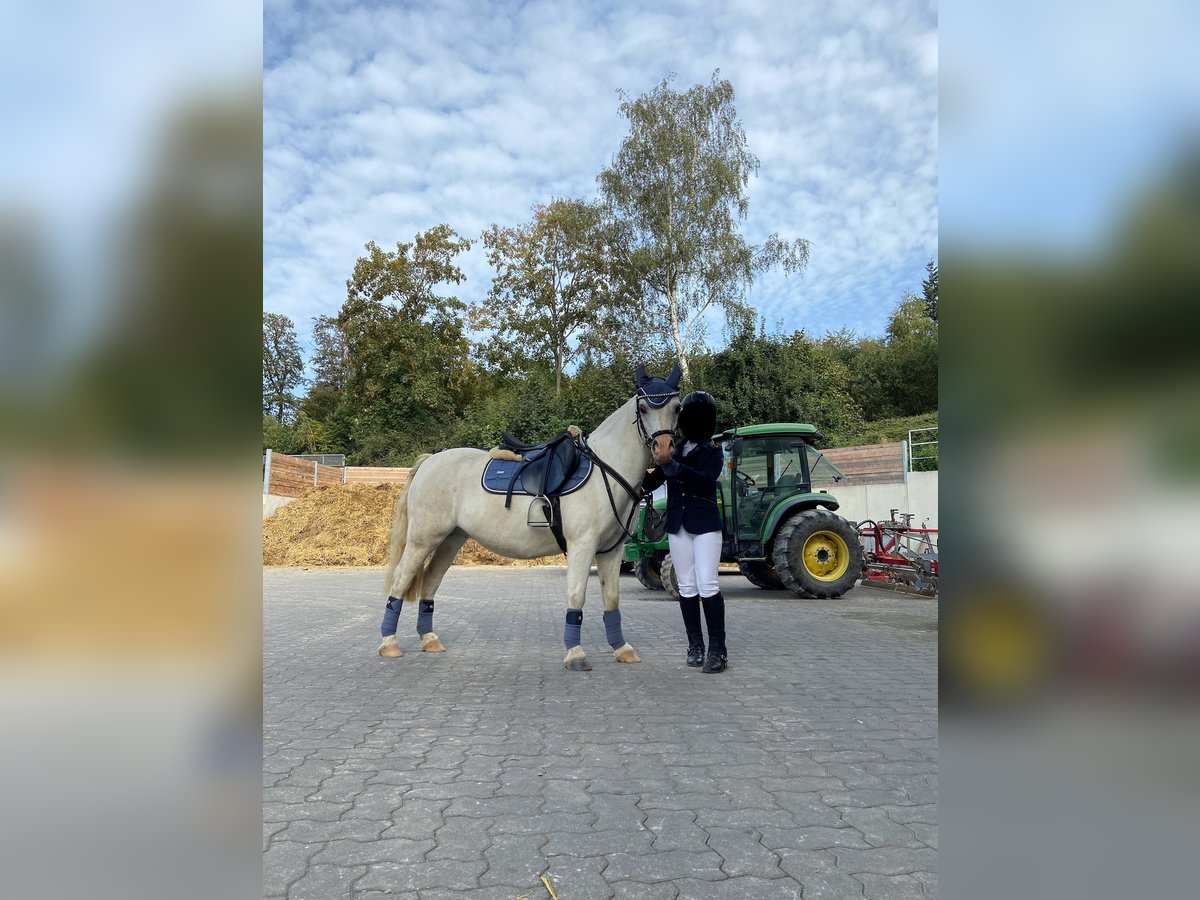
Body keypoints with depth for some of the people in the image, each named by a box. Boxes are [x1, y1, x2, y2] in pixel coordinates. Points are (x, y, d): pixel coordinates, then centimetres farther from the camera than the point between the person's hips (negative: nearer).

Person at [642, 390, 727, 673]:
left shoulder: (713, 452, 0)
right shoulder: (673, 453, 11)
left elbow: (705, 480, -20)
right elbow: (649, 484, 7)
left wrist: (672, 466, -30)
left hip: (705, 525, -4)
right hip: (678, 527, 4)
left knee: (707, 585, -11)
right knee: (687, 587, 7)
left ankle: (718, 648, -6)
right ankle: (695, 645, 14)